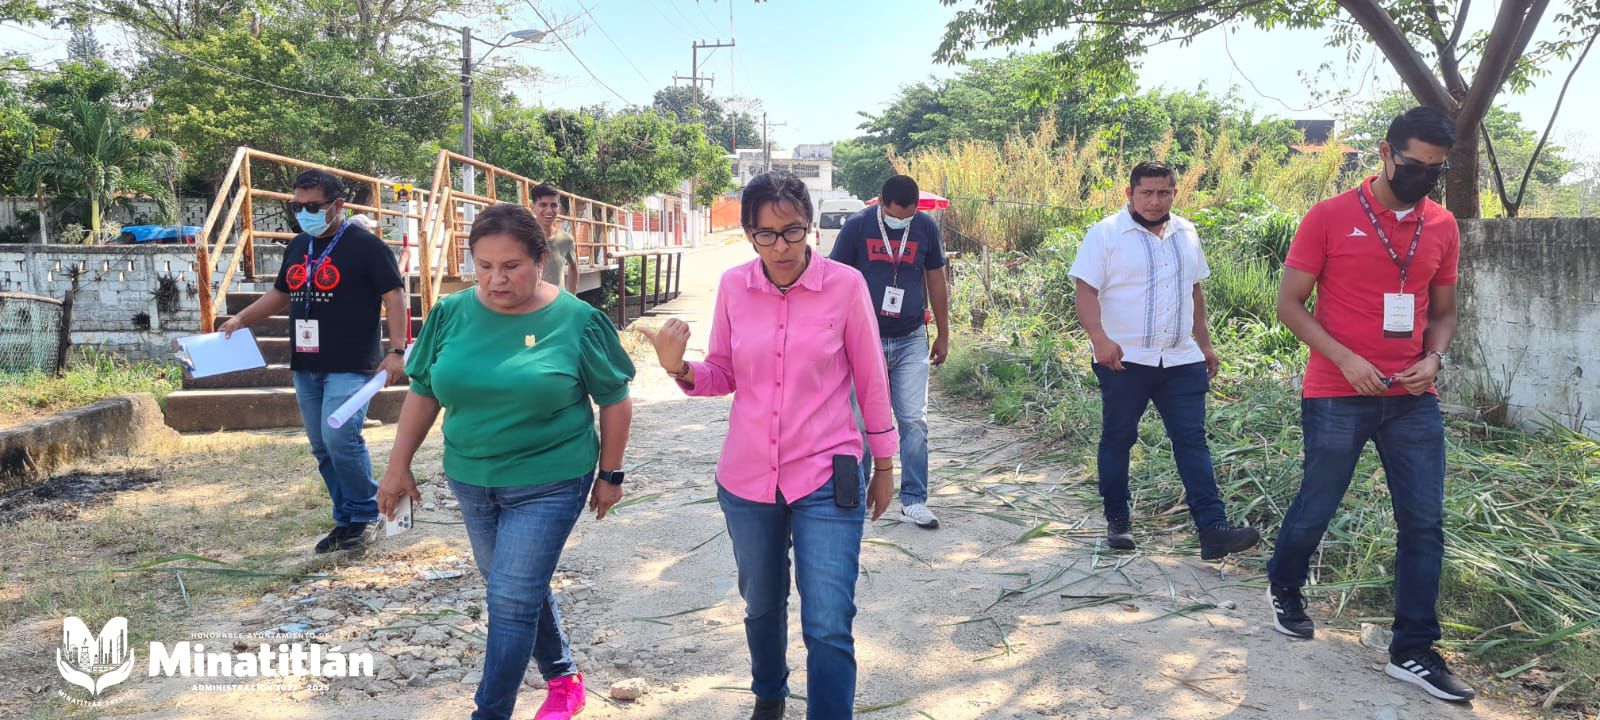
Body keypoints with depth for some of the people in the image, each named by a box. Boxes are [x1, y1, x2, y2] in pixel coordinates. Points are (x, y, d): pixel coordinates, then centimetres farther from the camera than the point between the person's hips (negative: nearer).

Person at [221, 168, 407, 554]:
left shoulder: (366, 245, -7)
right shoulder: (297, 246, 15)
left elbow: (394, 297, -11)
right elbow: (280, 294, 28)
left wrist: (395, 350, -19)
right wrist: (240, 320, 17)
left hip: (350, 366, -7)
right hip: (305, 367, 8)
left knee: (340, 438, -18)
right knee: (322, 448, 9)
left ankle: (366, 517, 1)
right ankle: (346, 520, 21)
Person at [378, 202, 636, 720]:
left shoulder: (578, 320, -13)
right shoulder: (451, 314, -3)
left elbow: (614, 400, -5)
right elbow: (423, 393, 6)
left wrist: (610, 474, -1)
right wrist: (399, 466, 7)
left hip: (549, 484, -5)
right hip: (470, 481, 5)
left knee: (511, 600, -5)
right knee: (521, 589, 19)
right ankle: (564, 678, 40)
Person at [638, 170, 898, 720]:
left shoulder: (845, 284, -10)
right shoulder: (733, 286, -3)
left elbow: (870, 380, -2)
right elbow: (724, 376, 6)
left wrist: (884, 464, 5)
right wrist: (681, 369, -15)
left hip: (825, 479, -3)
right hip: (746, 478, 4)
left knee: (829, 627, -5)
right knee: (761, 607, 22)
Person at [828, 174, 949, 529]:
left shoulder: (926, 227, 1)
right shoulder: (857, 227, -7)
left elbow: (936, 281, 10)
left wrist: (943, 335, 12)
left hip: (911, 342, 2)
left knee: (914, 422, -1)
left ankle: (914, 501, 9)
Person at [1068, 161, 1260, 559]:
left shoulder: (1186, 235, 12)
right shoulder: (1105, 235, -6)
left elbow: (1194, 292, 21)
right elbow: (1086, 292, -13)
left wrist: (1205, 344, 19)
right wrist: (1100, 339, -27)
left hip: (1181, 360, 5)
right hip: (1124, 361, -4)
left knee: (1192, 441, 0)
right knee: (1117, 440, 6)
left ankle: (1213, 529, -1)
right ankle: (1117, 520, 20)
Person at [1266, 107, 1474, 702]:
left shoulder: (1442, 228, 7)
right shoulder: (1329, 217, -6)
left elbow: (1443, 311, 16)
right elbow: (1289, 303, -5)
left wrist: (1434, 358, -5)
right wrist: (1345, 359, -16)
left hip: (1414, 399, 4)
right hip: (1337, 397, -4)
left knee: (1424, 523, 2)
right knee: (1316, 508, 8)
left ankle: (1412, 652, 13)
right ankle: (1284, 589, 36)